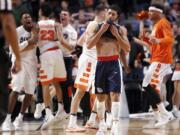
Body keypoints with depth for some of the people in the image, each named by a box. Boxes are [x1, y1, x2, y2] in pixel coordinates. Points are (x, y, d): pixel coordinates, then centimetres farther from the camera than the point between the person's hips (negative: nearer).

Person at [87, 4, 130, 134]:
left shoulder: (121, 29, 4)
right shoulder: (98, 27, 5)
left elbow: (127, 48, -3)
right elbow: (89, 45, -6)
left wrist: (116, 35, -12)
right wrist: (101, 31, -12)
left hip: (114, 64, -2)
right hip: (101, 64, 2)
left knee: (115, 95, -11)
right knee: (100, 96, 9)